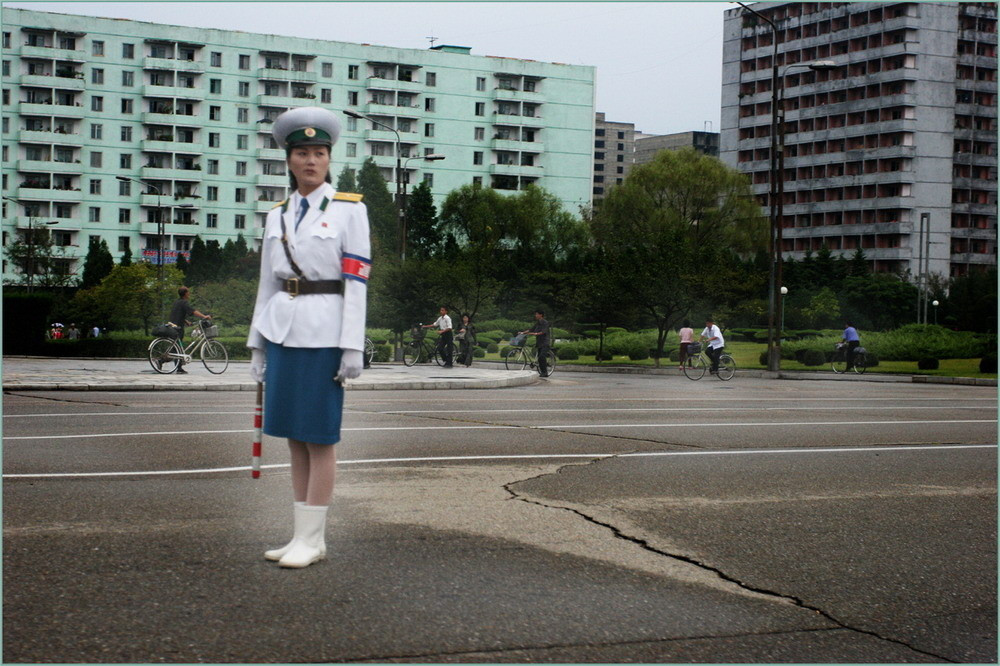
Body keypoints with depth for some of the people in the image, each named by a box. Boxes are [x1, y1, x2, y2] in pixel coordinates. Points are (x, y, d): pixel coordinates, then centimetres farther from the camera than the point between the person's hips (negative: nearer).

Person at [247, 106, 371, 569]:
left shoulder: (348, 209, -2)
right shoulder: (277, 216, 13)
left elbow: (356, 281, -7)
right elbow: (267, 283, 15)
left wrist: (353, 347, -13)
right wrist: (257, 346, 12)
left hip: (323, 331, -5)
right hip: (282, 330, 6)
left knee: (319, 436, -2)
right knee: (294, 435, 8)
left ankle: (312, 539, 3)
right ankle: (302, 535, 14)